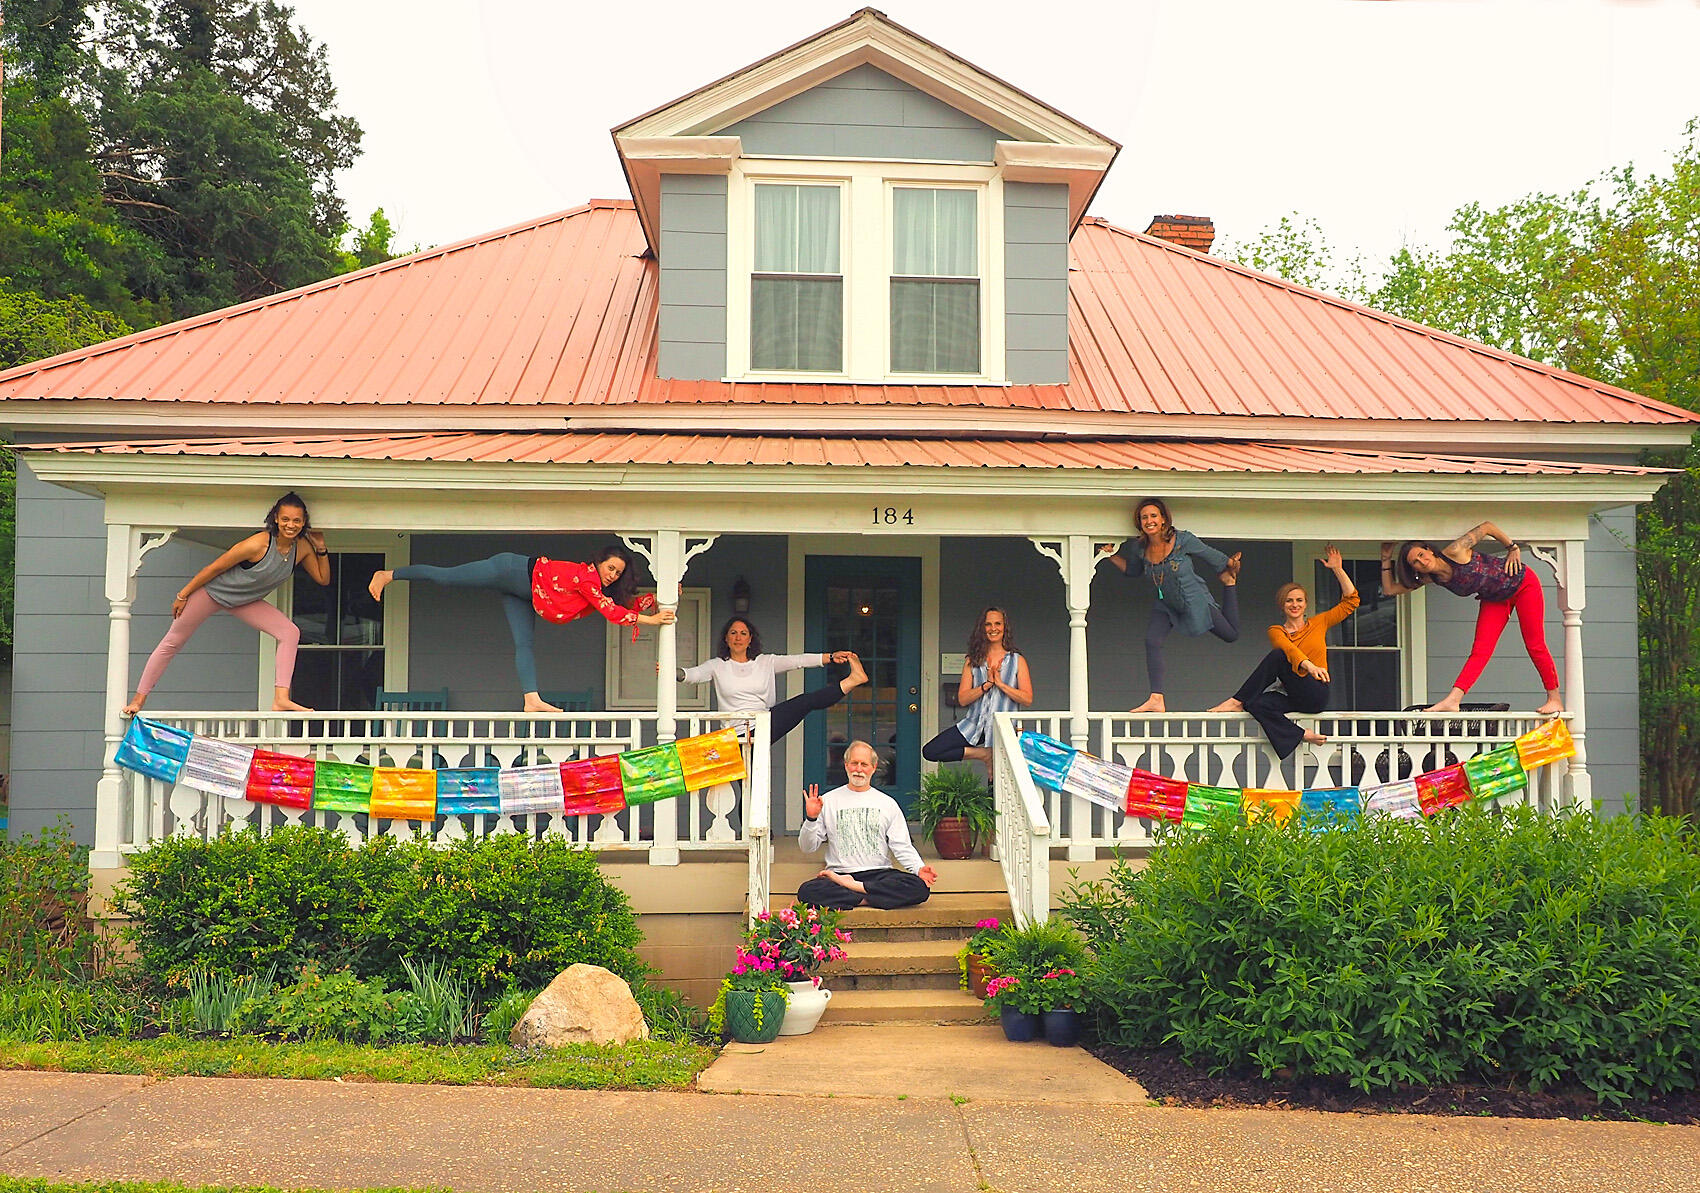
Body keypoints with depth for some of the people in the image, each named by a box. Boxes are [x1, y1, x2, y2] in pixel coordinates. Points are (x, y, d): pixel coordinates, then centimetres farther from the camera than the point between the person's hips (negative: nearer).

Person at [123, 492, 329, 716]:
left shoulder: (302, 547, -15)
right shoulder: (259, 544, -32)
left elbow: (323, 579, -1)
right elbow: (215, 567, -22)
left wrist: (321, 549, -16)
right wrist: (182, 595, -15)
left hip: (244, 601, 6)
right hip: (212, 590, -5)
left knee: (290, 633, -12)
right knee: (173, 642, 4)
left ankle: (281, 699, -19)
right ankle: (139, 698, 18)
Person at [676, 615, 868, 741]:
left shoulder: (765, 662, 12)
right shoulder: (717, 666, 6)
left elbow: (796, 661, 3)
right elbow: (694, 674, -10)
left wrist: (831, 656, -8)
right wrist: (677, 673, -34)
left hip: (766, 725, 1)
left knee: (807, 701, -12)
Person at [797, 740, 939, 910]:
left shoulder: (888, 804, 15)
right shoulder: (828, 801, 12)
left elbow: (902, 847, 9)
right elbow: (807, 848, 9)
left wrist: (919, 869, -11)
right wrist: (811, 819, -11)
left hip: (880, 874, 2)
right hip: (840, 872, -2)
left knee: (920, 887, -31)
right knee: (806, 892, -34)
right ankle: (866, 898, -24)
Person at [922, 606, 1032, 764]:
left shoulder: (1017, 661, 4)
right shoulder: (972, 661, 7)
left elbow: (1027, 699, -5)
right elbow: (962, 700, -1)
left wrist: (1000, 683, -14)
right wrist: (987, 684, -13)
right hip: (974, 725, 2)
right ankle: (984, 754, -6)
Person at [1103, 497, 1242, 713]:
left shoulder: (1182, 540, -23)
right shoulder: (1141, 547, -10)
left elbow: (1210, 555, -7)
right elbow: (1131, 569, 10)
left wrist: (1229, 568, 7)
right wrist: (1113, 556, -6)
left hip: (1196, 601, -3)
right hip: (1166, 605, 3)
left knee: (1232, 635, 10)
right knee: (1152, 642, -21)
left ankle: (1230, 583, 32)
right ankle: (1156, 700, -23)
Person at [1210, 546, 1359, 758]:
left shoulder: (1319, 623, 15)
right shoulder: (1276, 631, 12)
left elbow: (1350, 601, 12)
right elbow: (1289, 648, -11)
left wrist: (1337, 569, 5)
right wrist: (1308, 665, -33)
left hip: (1316, 695, -2)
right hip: (1293, 697, 3)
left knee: (1277, 657, -26)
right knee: (1257, 703, -30)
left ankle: (1237, 701, -23)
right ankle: (1301, 735, -28)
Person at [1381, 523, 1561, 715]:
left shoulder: (1454, 552, -28)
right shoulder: (1429, 577, -9)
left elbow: (1487, 527, -18)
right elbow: (1389, 589, -5)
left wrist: (1513, 548, -14)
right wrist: (1386, 559, -10)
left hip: (1521, 583, -5)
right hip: (1494, 599, 5)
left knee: (1535, 646, -1)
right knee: (1480, 651, -9)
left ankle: (1554, 699, 12)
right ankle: (1452, 700, -20)